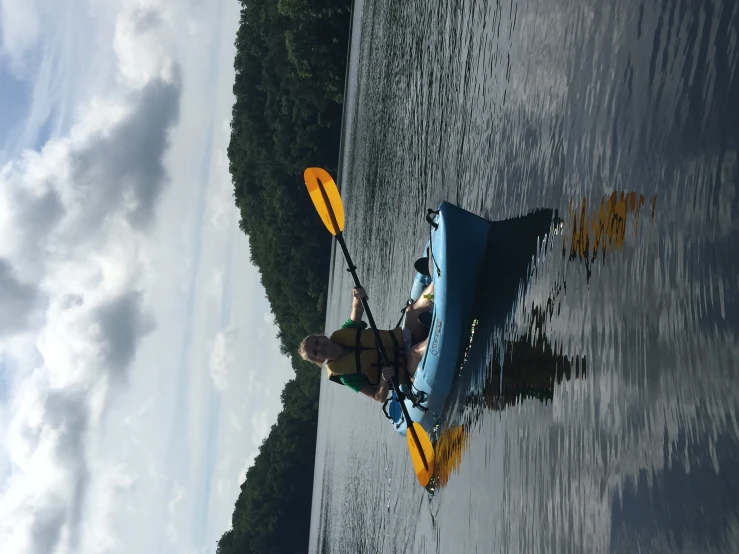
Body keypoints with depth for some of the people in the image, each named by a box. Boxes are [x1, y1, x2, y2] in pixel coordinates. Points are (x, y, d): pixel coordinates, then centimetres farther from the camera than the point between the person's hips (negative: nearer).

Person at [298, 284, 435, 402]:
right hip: (409, 370, -6)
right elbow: (379, 397, -14)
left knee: (412, 310, -15)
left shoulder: (340, 336, -1)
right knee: (417, 352, -41)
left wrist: (359, 296, -20)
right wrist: (384, 381, -37)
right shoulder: (346, 376, -15)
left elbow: (358, 308, 6)